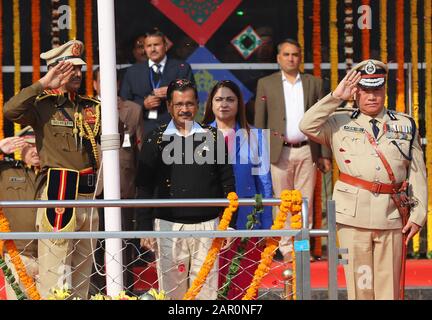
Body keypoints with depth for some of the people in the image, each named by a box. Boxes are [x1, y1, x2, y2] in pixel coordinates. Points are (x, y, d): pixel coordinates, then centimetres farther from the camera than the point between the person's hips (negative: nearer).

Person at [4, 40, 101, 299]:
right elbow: (10, 110, -20)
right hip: (58, 193, -6)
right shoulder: (42, 105, -1)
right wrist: (43, 84, -19)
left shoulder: (92, 106, 15)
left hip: (89, 195, 6)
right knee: (54, 275, -9)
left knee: (82, 272, 11)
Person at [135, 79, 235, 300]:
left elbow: (227, 184, 9)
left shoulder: (213, 137, 8)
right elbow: (144, 188, 5)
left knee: (206, 288, 1)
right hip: (168, 226, 0)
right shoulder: (155, 141, 5)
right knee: (171, 288, 1)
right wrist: (145, 228, -2)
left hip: (207, 225, 1)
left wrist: (229, 224, 4)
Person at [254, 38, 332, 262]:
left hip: (306, 151, 1)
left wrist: (325, 155, 4)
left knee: (306, 201, 2)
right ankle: (287, 248, 8)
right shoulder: (266, 84, 7)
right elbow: (259, 121, 5)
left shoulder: (314, 83, 10)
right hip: (280, 151, -1)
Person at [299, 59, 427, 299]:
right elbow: (308, 126, -4)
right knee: (359, 282, -1)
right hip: (354, 214, -1)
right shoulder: (341, 123, 11)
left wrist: (418, 215, 1)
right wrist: (336, 97, -4)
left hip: (392, 214, 1)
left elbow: (417, 173, 8)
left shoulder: (406, 125, 11)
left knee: (389, 285, 2)